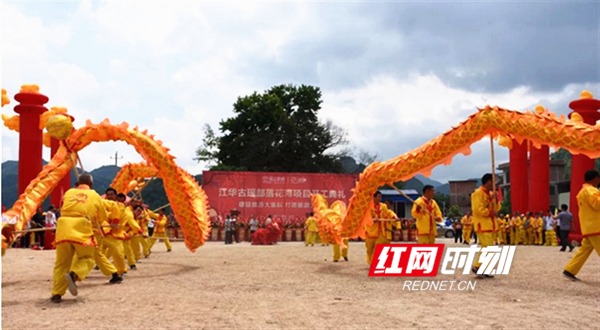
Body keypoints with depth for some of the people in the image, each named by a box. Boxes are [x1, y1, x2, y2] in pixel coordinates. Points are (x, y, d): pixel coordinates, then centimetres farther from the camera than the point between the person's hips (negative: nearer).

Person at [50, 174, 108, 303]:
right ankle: (74, 274, -18)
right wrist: (93, 220, 46)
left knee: (62, 262, 13)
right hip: (81, 228, -3)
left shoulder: (69, 192, 20)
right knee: (87, 258, 11)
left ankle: (56, 294, 7)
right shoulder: (94, 195, 17)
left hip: (63, 227, 3)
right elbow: (103, 218, 24)